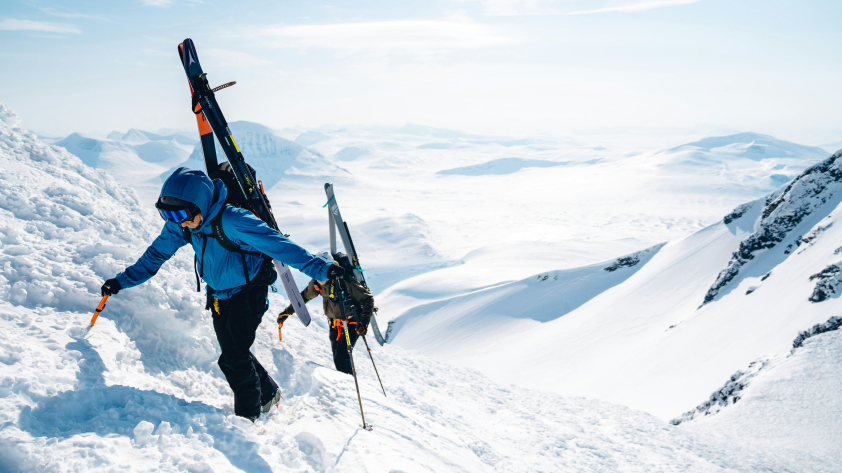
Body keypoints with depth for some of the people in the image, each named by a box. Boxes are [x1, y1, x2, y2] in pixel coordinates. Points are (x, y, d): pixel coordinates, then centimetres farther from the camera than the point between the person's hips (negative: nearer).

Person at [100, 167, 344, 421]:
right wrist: (122, 281, 10)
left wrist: (321, 269, -41)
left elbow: (278, 245, -34)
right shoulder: (179, 224, -9)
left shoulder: (232, 220, -31)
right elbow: (157, 254, 7)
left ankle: (248, 414, 9)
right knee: (232, 354, 12)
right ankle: (268, 393, 35)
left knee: (234, 357, -11)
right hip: (218, 295, 7)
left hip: (249, 292, -7)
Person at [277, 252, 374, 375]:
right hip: (335, 324, 7)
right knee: (337, 359, 9)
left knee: (341, 359, -17)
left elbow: (368, 300, -23)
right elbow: (304, 297, 13)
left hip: (352, 323, -6)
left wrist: (364, 322, -33)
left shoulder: (344, 281, -28)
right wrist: (287, 312, 16)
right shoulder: (316, 284, -9)